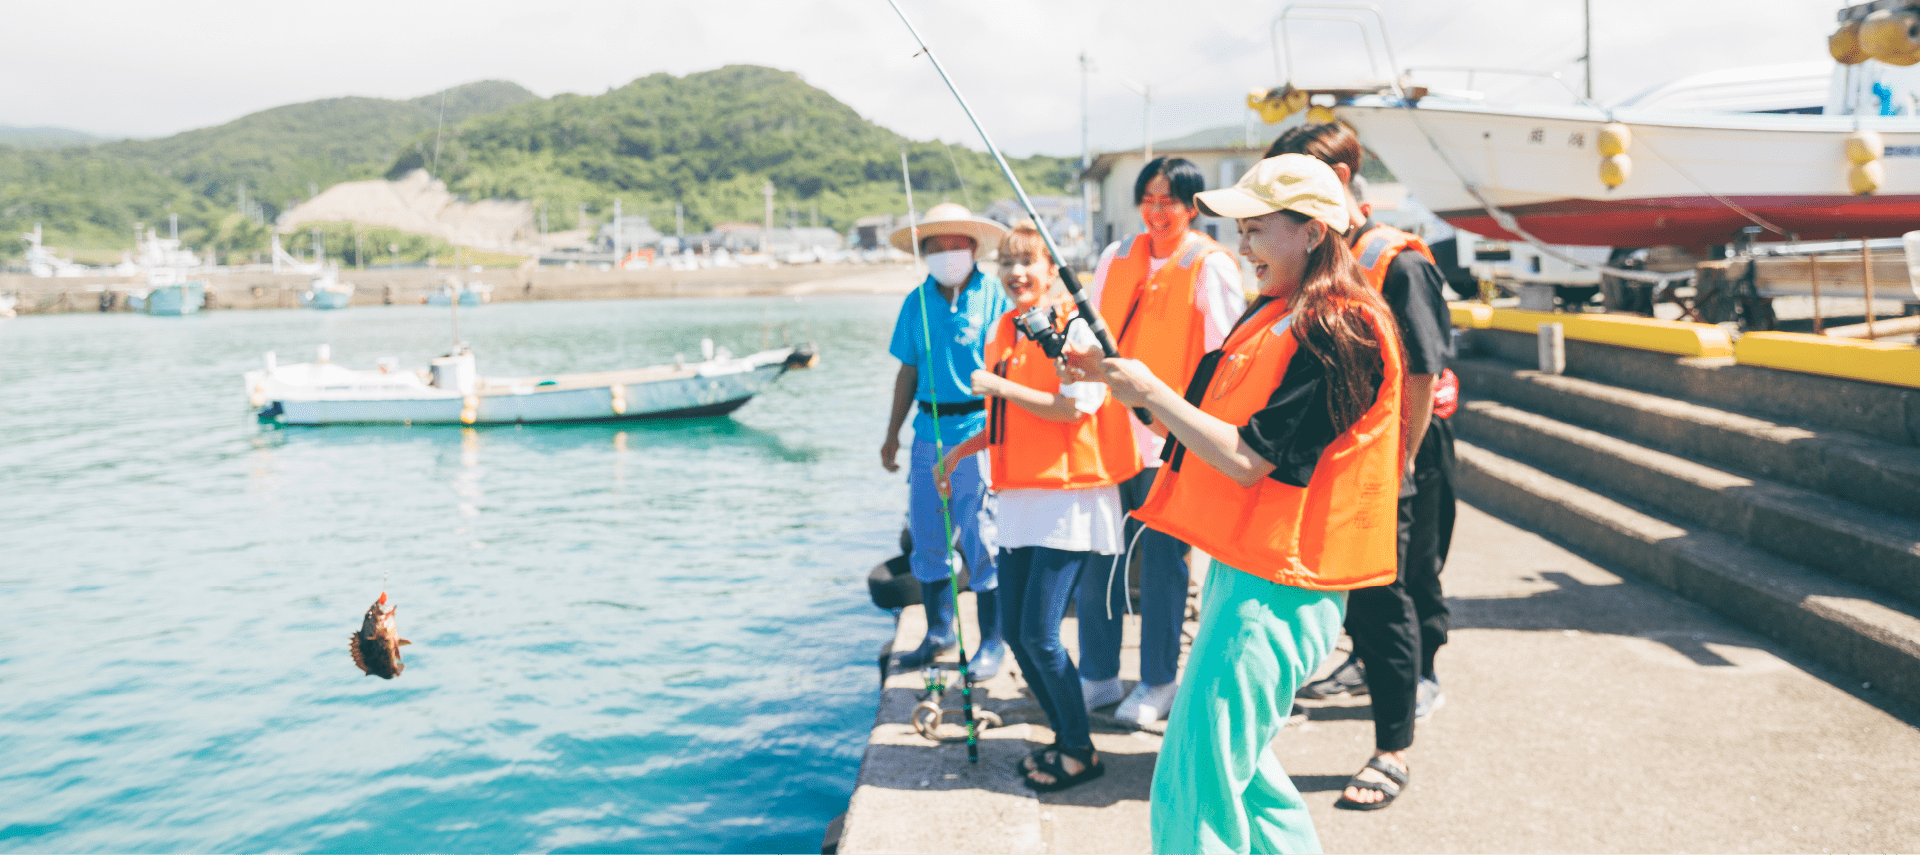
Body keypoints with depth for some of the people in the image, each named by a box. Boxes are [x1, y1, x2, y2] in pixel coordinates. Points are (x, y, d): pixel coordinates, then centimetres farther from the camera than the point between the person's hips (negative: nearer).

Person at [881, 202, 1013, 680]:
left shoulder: (995, 296, -4)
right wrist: (893, 434, 14)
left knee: (982, 543, -1)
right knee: (927, 540, 11)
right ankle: (939, 634, 26)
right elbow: (908, 372, 15)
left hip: (979, 431, -5)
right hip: (930, 432, 5)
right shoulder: (917, 302, 10)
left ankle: (993, 642, 12)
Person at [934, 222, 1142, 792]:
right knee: (1014, 629, 10)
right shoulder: (1005, 335, 14)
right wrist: (965, 449, 14)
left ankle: (1080, 752, 8)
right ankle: (1064, 735, 26)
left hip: (1068, 496, -8)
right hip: (1019, 497, 8)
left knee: (1040, 634, -9)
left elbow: (1074, 408, -20)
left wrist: (1000, 386, -19)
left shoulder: (1074, 329, -10)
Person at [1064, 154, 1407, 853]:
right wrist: (1119, 378, 6)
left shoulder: (1340, 334, -16)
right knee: (1238, 764, 20)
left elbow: (1247, 460, -21)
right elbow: (1207, 428, 15)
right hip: (1244, 564, 10)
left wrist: (1151, 391, -14)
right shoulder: (1272, 317, 15)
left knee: (1193, 780, -7)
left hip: (1278, 585, -10)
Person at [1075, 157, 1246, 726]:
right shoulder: (1117, 259, 13)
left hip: (1169, 436, -5)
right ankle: (1098, 676, 21)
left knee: (1162, 557, 2)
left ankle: (1158, 680, 16)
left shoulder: (1211, 267, -3)